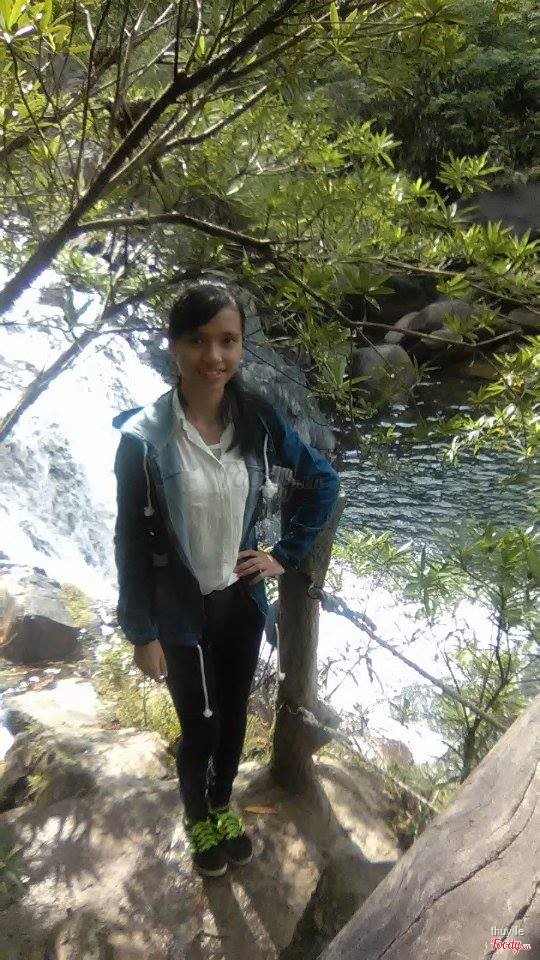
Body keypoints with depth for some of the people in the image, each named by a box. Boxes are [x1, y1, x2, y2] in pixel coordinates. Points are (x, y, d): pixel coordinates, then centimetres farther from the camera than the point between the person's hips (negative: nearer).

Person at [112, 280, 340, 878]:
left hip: (243, 600, 3)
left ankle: (223, 807, 50)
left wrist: (287, 555, -1)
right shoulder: (142, 438, -20)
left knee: (233, 716, 21)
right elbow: (131, 542, -12)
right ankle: (198, 819, 45)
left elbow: (323, 481, 4)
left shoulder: (258, 420, -11)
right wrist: (141, 635, -8)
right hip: (181, 612, -3)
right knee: (199, 728, 14)